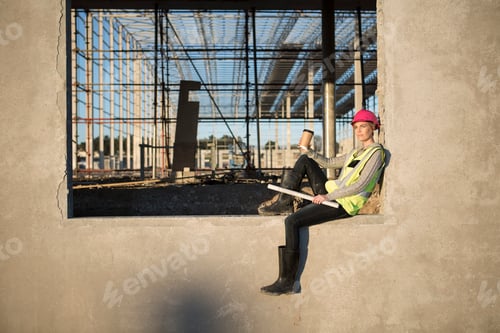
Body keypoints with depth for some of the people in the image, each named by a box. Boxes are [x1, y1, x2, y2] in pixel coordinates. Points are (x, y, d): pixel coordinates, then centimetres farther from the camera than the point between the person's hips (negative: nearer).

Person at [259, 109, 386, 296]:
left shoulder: (376, 153, -7)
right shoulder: (357, 153, 20)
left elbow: (361, 185, -18)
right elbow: (329, 163, 25)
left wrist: (328, 197, -20)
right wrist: (309, 152, 7)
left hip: (342, 205, -9)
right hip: (331, 195, 9)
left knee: (291, 222, -22)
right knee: (305, 160, 12)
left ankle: (286, 282, -19)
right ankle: (284, 203, 2)